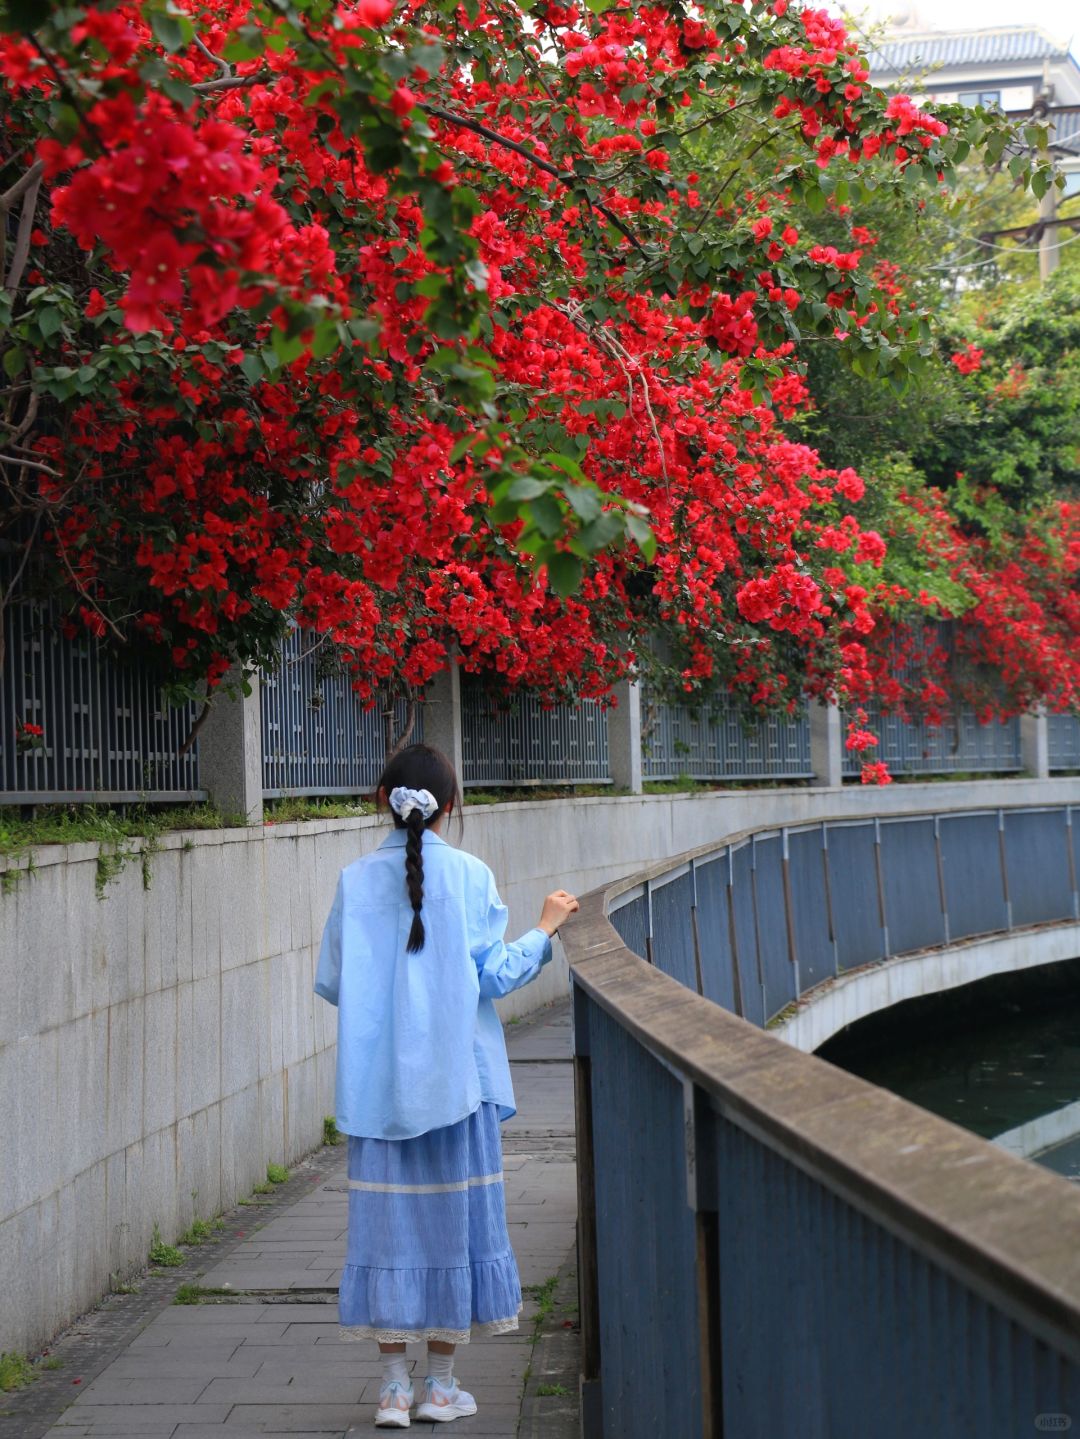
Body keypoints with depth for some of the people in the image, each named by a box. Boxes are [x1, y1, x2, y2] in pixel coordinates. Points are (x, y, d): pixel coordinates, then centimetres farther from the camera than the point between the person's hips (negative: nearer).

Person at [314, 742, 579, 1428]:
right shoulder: (470, 875, -7)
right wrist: (545, 930, 8)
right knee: (453, 1213, 8)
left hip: (378, 1082, 2)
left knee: (386, 1218, 6)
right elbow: (494, 975, -7)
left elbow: (332, 982, 2)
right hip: (455, 1077, -1)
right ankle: (442, 1385, 14)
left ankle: (395, 1388, 8)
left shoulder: (356, 880, -1)